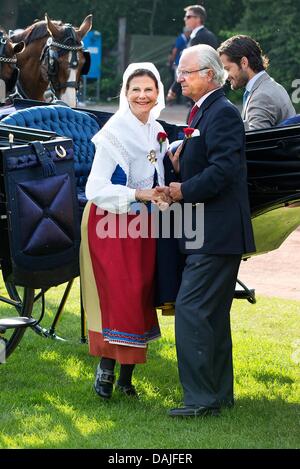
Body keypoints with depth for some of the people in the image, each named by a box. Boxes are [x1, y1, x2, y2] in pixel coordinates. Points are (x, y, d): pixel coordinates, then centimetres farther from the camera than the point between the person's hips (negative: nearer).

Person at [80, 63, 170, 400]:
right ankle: (106, 367, -4)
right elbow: (95, 188, -15)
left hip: (142, 225, 7)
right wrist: (138, 194, -21)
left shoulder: (157, 132, 10)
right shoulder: (114, 132, -12)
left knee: (141, 297, 6)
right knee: (119, 294, -15)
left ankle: (126, 376, 13)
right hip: (111, 224, -7)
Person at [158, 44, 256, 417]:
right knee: (213, 313, 16)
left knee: (191, 309, -12)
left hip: (216, 233, -11)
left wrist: (184, 190, -19)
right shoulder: (203, 112, 18)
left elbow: (223, 169, -24)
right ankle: (219, 392, 24)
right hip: (209, 233, 11)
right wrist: (180, 165, 2)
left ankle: (201, 398, -9)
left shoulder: (222, 113, -14)